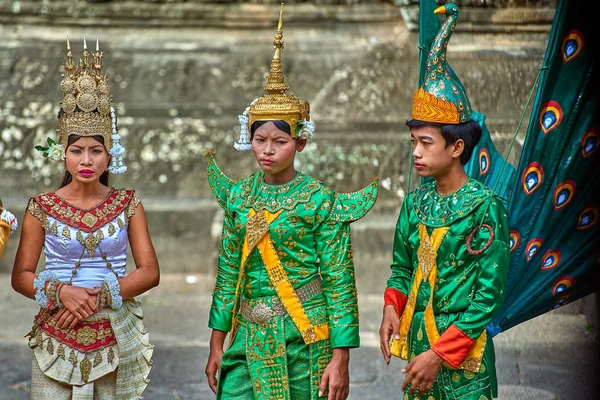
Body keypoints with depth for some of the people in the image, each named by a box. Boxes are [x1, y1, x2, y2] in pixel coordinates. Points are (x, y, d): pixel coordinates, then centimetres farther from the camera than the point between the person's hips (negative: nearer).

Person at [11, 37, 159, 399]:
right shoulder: (42, 208, 0)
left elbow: (150, 271, -2)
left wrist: (100, 296, -14)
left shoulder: (127, 204, 2)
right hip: (58, 338, 0)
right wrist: (62, 292, -17)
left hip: (116, 336, 1)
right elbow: (21, 275, 1)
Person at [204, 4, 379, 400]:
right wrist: (217, 343, 10)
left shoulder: (320, 200, -9)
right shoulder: (238, 195, 4)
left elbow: (339, 281, -9)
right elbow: (228, 271, 10)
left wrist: (340, 358, -11)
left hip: (304, 341, -4)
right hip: (250, 338, 4)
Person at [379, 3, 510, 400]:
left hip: (463, 359, -5)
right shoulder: (416, 202, 4)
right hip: (417, 345, 6)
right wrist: (392, 308, -5)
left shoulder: (485, 207, -14)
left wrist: (440, 355, -17)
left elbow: (489, 296, -14)